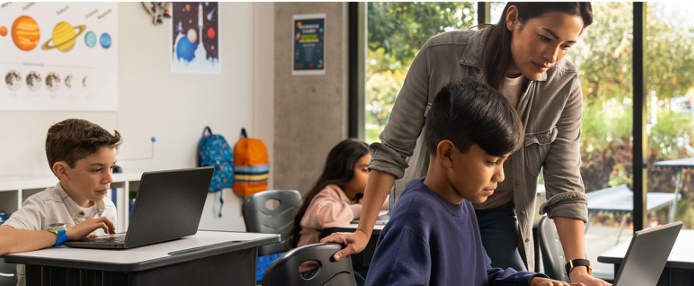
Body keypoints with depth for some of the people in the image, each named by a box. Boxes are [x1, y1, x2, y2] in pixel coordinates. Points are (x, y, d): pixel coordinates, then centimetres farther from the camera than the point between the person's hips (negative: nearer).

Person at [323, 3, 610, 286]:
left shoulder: (564, 84, -17)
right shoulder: (440, 55, -23)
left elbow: (564, 184, -14)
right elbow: (393, 149, -16)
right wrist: (363, 231, -19)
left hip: (498, 216, 1)